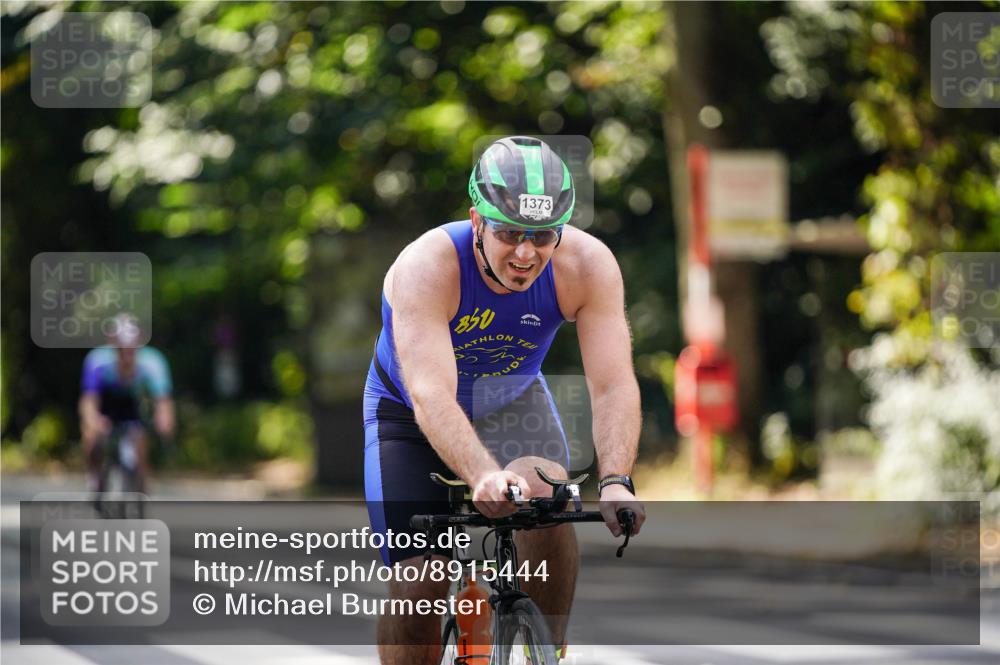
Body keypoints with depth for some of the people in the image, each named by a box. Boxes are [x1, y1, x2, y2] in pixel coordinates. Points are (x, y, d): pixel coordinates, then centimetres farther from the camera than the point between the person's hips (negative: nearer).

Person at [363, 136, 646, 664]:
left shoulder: (588, 265, -27)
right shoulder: (428, 266, -36)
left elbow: (614, 386, -32)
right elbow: (431, 396, -46)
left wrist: (615, 480, -49)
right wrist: (484, 476, -63)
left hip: (512, 399, 2)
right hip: (410, 413, -2)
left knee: (547, 501, -29)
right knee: (416, 589, -10)